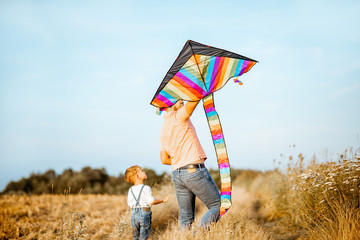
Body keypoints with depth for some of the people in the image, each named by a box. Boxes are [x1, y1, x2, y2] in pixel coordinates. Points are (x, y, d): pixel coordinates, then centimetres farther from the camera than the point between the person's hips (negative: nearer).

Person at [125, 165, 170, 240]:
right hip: (144, 214, -5)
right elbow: (151, 201, -16)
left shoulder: (131, 190, 6)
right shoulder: (146, 188, -13)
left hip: (134, 214, 5)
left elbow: (129, 203, 8)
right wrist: (162, 200, -3)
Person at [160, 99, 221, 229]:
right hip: (194, 171, -8)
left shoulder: (163, 130, 18)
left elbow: (164, 159, 17)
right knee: (217, 206, 0)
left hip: (176, 174, 8)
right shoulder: (177, 116, -6)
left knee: (185, 217, 11)